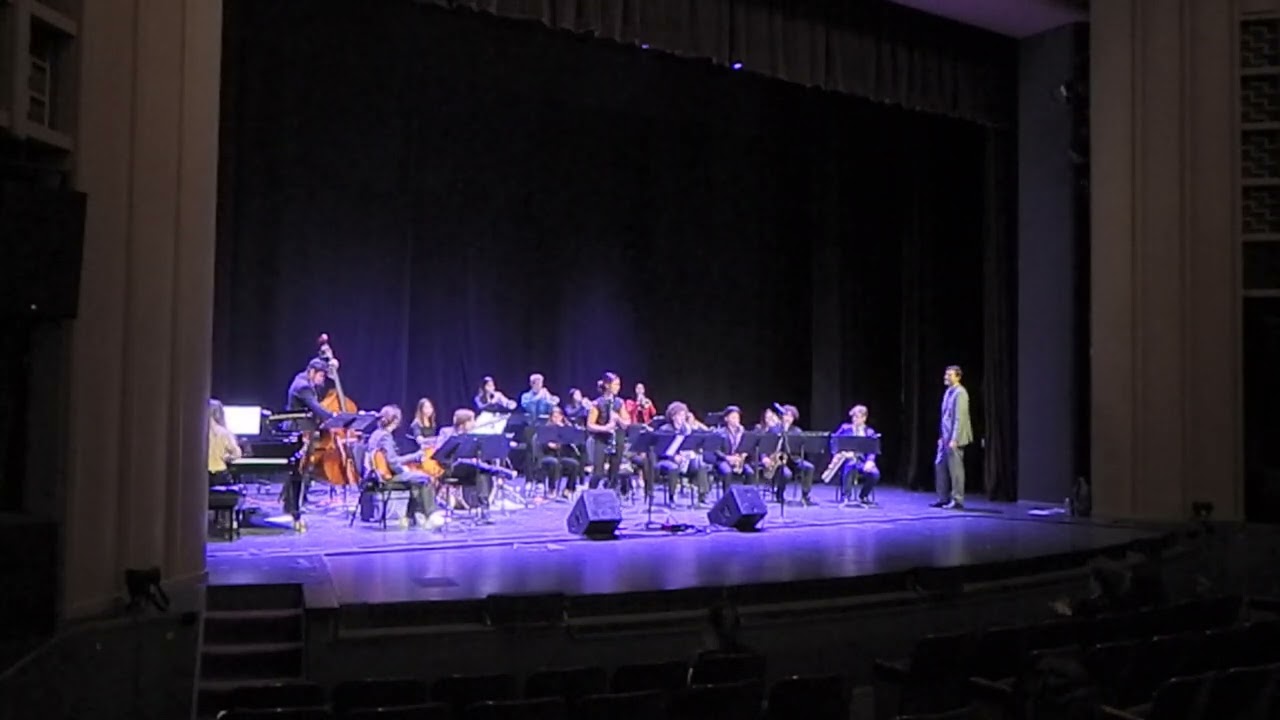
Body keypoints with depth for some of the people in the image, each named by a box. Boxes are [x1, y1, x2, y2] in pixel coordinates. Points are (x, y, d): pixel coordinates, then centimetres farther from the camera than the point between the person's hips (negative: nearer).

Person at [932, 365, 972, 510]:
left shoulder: (960, 393, -14)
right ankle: (944, 498, 19)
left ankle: (957, 500, 6)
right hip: (945, 437, 9)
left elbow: (960, 418, -19)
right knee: (939, 465, 11)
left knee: (955, 467, -2)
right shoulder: (948, 392, 13)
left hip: (954, 438, -9)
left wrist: (954, 439, -21)